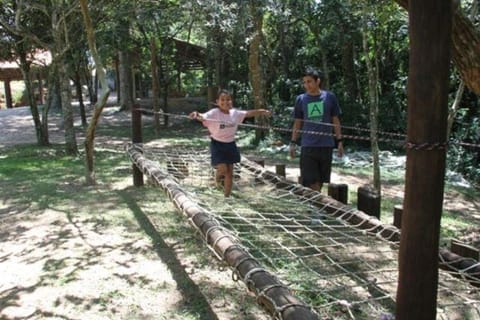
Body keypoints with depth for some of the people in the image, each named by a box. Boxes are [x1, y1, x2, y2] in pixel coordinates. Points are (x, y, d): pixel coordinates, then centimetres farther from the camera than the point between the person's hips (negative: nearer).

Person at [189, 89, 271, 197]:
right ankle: (218, 176, 26)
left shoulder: (235, 113, -3)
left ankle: (227, 196, 21)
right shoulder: (214, 113, -18)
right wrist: (196, 114, -58)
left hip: (230, 145, 5)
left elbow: (249, 113, 3)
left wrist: (263, 111, -5)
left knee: (230, 173, 8)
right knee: (223, 169, -13)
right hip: (218, 144, -4)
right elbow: (203, 117, -35)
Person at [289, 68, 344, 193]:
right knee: (312, 181, -4)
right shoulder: (300, 99, 2)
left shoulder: (330, 97, 1)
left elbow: (335, 121, 7)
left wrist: (339, 141, 4)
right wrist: (293, 143, 5)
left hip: (326, 145, 0)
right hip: (308, 146, 0)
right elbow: (297, 123, 9)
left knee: (321, 180, 8)